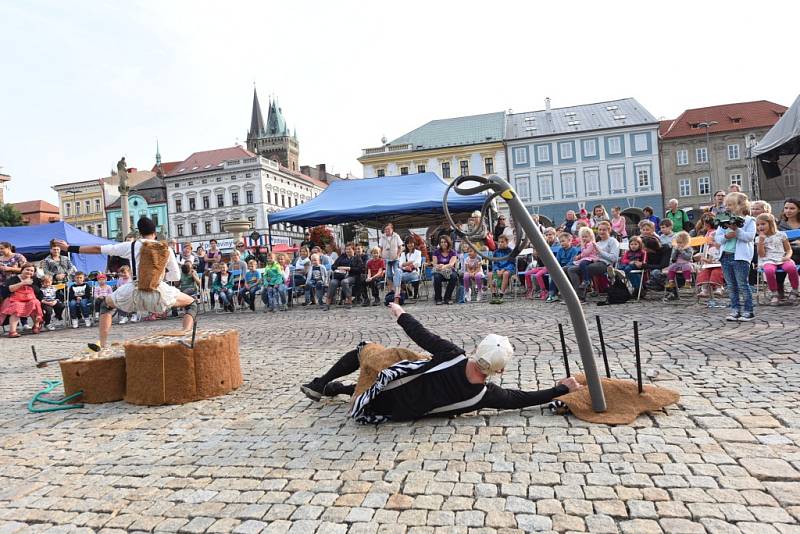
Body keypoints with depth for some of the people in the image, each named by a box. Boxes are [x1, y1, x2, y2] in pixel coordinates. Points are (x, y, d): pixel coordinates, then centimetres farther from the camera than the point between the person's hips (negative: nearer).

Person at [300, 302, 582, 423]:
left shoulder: (453, 357, -28)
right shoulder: (486, 395, -19)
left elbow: (423, 335, -14)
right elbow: (523, 398, -6)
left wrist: (401, 314, 3)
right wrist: (564, 388, 5)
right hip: (403, 412, 3)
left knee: (364, 348, 19)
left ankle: (319, 385, 29)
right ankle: (331, 388, 33)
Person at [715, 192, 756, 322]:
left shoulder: (749, 221, -1)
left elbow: (750, 236, -14)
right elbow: (717, 238, 6)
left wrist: (737, 230, -20)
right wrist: (726, 236, -13)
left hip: (740, 257, -5)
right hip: (726, 256, 5)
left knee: (743, 285, -2)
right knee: (731, 286, 10)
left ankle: (748, 311, 8)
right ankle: (735, 310, 17)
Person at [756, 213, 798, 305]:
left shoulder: (781, 235, 13)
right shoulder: (758, 239, 12)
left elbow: (789, 250, 14)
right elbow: (761, 255, 0)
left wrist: (788, 256, -8)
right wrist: (761, 241, -7)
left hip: (782, 259, 1)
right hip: (768, 261, -1)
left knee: (791, 267, -35)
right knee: (769, 271, -37)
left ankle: (794, 291, -11)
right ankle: (774, 294, -18)